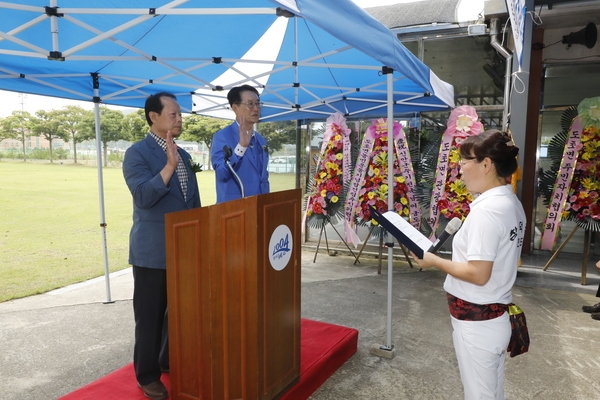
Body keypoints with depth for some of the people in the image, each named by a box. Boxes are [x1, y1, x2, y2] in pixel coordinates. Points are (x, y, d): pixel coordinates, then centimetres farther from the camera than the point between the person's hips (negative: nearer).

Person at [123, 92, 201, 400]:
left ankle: (170, 361, 35)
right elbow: (143, 196, -23)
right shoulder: (137, 153, -10)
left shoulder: (183, 155, 12)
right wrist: (169, 165, -29)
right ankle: (147, 375, 21)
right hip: (153, 251, -7)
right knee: (150, 315, 5)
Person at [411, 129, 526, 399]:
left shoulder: (486, 210, -24)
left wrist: (434, 261, -14)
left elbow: (478, 274, -25)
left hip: (477, 322, -9)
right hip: (496, 316, 9)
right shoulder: (511, 204, 6)